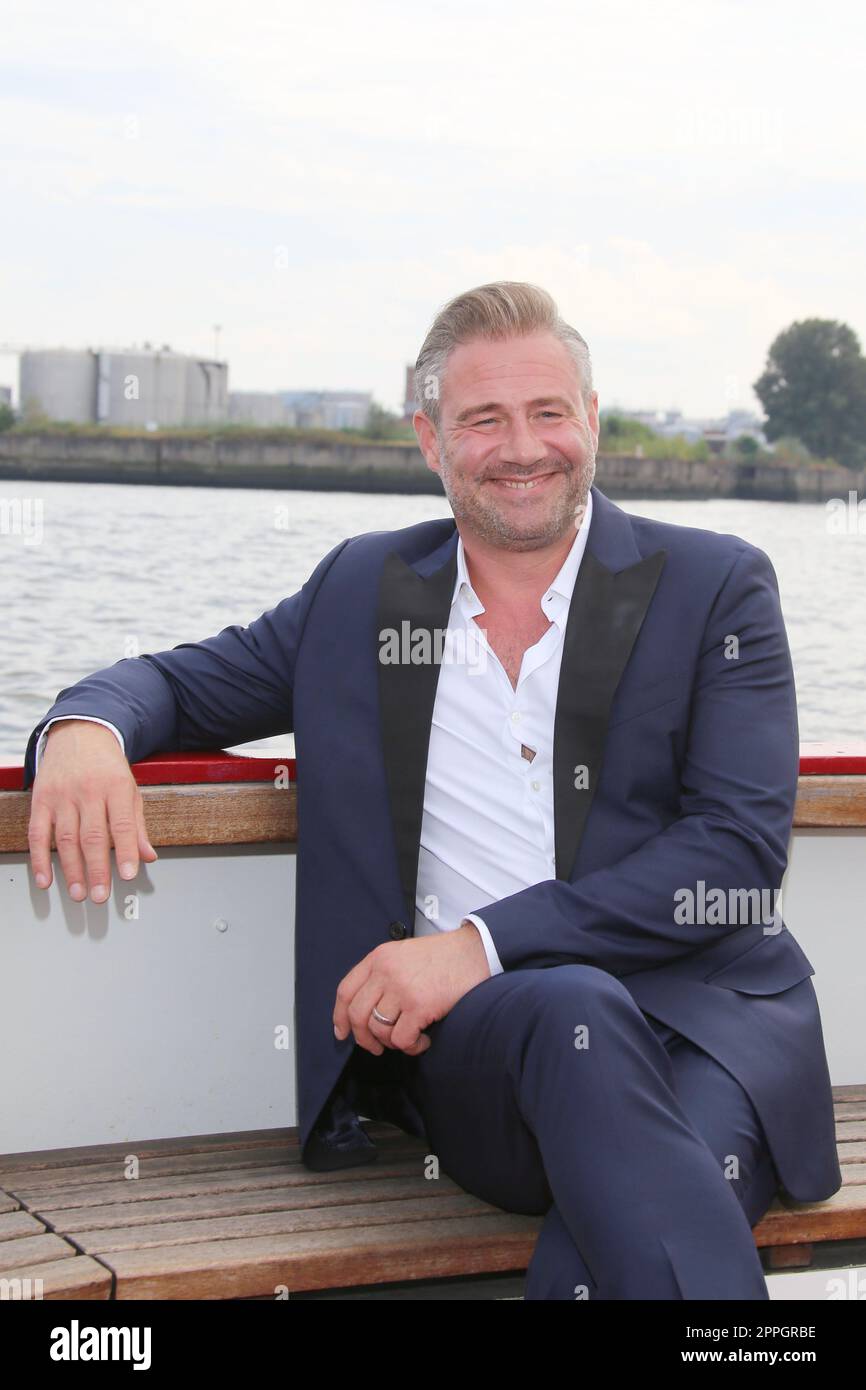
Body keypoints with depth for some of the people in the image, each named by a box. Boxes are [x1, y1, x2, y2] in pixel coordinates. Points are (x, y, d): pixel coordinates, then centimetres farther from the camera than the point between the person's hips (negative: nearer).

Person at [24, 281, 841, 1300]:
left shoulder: (716, 586, 8)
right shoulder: (363, 589, 17)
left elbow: (741, 844, -3)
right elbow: (183, 682, 25)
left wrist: (484, 943, -14)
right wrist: (85, 728, -3)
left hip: (699, 1010, -2)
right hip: (468, 1037, 2)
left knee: (645, 1208, -39)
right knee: (579, 1013, -36)